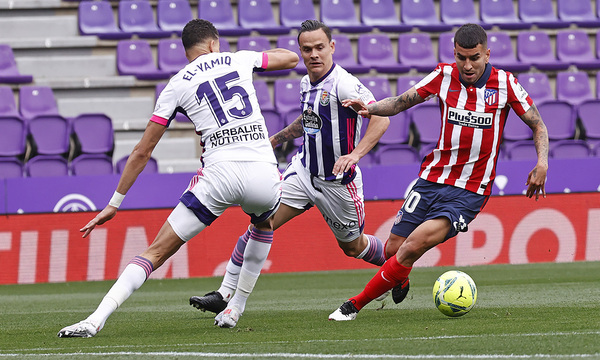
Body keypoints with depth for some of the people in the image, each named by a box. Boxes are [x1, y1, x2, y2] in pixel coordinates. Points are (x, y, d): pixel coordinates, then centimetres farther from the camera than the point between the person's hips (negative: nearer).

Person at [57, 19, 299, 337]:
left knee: (156, 252, 1)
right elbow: (291, 58, 35)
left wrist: (114, 203, 19)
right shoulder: (239, 60, 17)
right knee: (265, 223, 38)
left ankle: (96, 320, -14)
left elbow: (142, 151, 12)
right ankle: (234, 310, 33)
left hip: (220, 173, -2)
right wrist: (255, 57, 54)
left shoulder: (176, 86, 12)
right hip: (264, 173, 2)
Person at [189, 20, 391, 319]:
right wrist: (277, 138, 28)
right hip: (303, 170, 6)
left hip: (337, 181, -6)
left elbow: (381, 118, -31)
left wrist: (355, 153, -42)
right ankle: (225, 295, -5)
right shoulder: (306, 83, 3)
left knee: (353, 246, 13)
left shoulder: (343, 84, -21)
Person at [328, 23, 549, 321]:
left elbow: (538, 126, 2)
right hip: (432, 179, 3)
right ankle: (400, 281, 42)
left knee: (414, 245, -21)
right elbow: (400, 102, 4)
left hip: (470, 192, -3)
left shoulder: (505, 84, -6)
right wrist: (370, 108, -16)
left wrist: (542, 163, -15)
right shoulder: (444, 75, -1)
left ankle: (355, 305, -10)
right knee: (393, 249, 4)